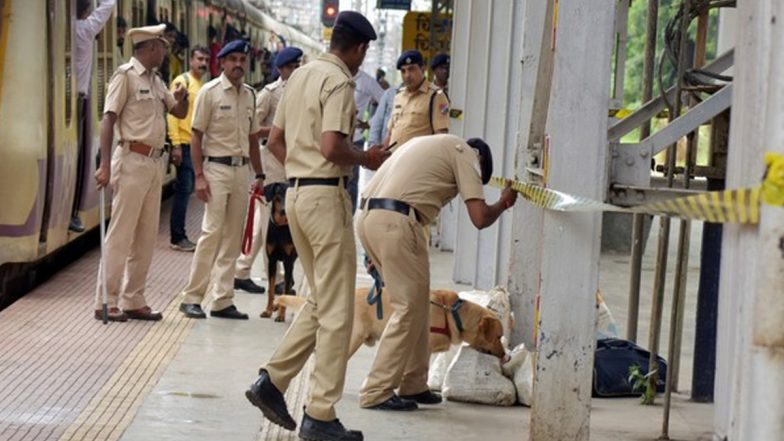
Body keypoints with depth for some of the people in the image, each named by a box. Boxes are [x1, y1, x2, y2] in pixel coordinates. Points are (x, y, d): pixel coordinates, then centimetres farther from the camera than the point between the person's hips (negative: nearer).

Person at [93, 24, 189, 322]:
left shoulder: (155, 80, 15)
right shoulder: (125, 75, -8)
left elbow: (179, 112, 23)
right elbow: (108, 120, -13)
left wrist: (182, 98, -1)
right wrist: (105, 166, -21)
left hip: (154, 163, 8)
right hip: (133, 160, -8)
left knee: (146, 236, 9)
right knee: (121, 234, -6)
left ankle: (133, 301, 15)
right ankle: (106, 302, -2)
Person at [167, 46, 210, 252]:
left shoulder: (204, 86, 17)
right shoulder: (182, 82, -7)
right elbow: (172, 113, -13)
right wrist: (176, 144, -18)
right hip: (185, 144, -8)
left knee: (186, 190, 10)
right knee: (184, 189, -6)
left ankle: (179, 235, 16)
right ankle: (177, 237, -1)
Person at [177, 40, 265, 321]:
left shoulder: (249, 94, 12)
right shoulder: (210, 92, -6)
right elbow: (196, 136, -7)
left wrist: (259, 174, 15)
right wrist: (199, 176, -14)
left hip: (241, 170, 6)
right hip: (217, 168, -6)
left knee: (232, 237, 6)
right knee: (212, 232, -10)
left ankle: (222, 300, 12)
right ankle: (191, 297, -3)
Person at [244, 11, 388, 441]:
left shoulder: (300, 75, 14)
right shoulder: (339, 81, -12)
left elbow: (274, 141, 18)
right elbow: (331, 147, -22)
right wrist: (366, 158, -6)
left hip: (295, 192, 9)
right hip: (326, 194, -9)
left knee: (319, 302, 19)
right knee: (336, 311, -2)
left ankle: (271, 380, 14)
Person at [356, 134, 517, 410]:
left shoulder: (433, 144, 32)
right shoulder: (464, 153, 6)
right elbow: (480, 218, -1)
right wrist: (503, 204, 17)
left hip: (368, 216, 9)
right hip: (396, 222, -9)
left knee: (416, 306, 18)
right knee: (409, 309, -1)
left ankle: (414, 385, 23)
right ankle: (376, 393, 0)